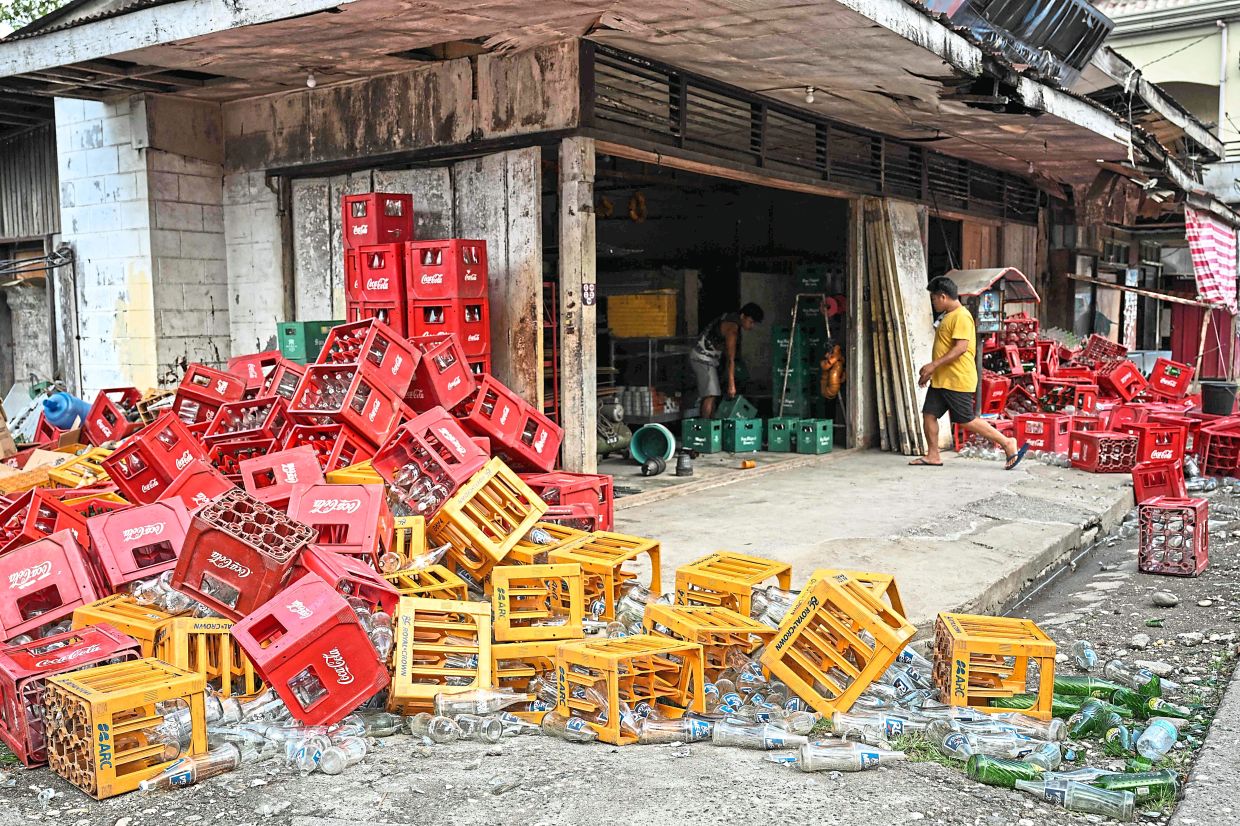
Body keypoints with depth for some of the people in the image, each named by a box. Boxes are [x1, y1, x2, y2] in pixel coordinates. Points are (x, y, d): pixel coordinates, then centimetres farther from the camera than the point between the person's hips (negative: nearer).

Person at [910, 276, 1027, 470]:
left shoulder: (961, 316, -15)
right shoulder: (947, 316, 17)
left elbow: (961, 347, -24)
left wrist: (934, 365, -24)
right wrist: (930, 371, 21)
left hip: (958, 380, -10)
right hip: (940, 379, 10)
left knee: (967, 421, -5)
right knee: (929, 413, 5)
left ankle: (1007, 443, 5)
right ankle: (933, 456, 12)